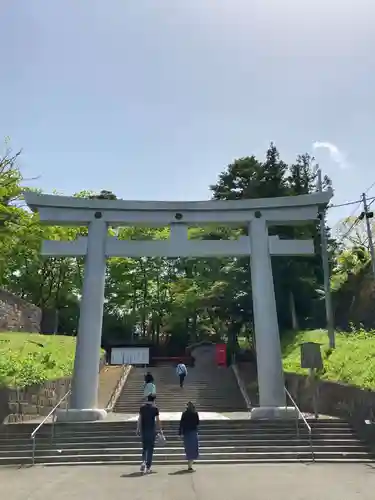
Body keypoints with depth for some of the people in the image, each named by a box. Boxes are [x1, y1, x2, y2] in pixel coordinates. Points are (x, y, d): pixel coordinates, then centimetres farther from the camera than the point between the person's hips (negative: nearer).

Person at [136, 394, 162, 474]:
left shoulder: (142, 407, 3)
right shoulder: (155, 408, -5)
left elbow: (139, 419, 4)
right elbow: (157, 420, -4)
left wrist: (138, 429, 10)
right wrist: (160, 430, 5)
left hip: (143, 430, 3)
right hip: (152, 430, -3)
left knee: (144, 447, 18)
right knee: (150, 448, 6)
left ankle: (143, 461, -1)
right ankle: (148, 467, 6)